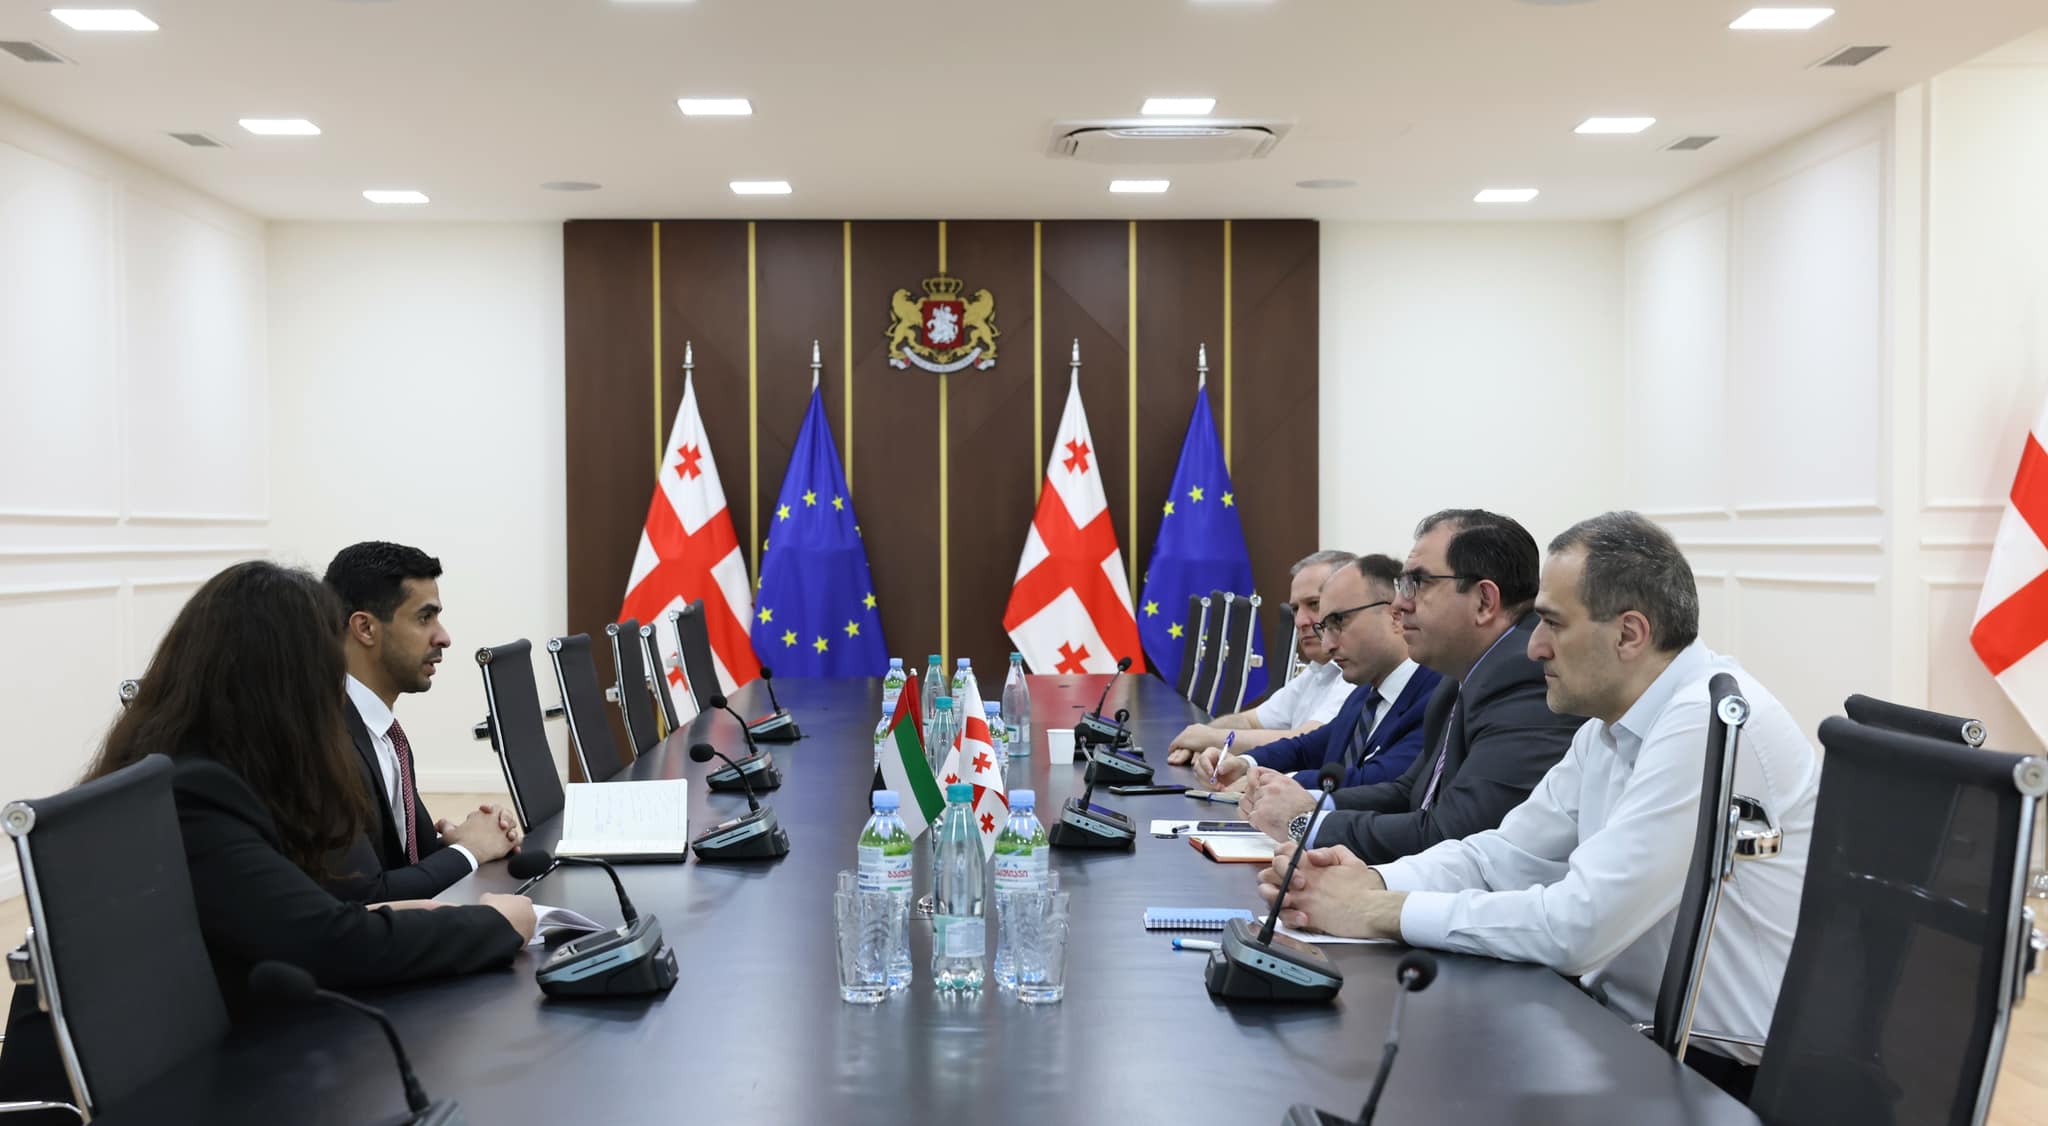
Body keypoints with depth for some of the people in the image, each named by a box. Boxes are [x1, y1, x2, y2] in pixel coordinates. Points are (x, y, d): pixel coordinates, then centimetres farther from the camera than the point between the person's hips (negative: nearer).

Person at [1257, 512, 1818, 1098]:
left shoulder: (1712, 722, -23)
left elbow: (1578, 924, -27)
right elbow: (1503, 855, 9)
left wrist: (1382, 912, -19)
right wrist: (1372, 882, -10)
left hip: (1725, 1076, -7)